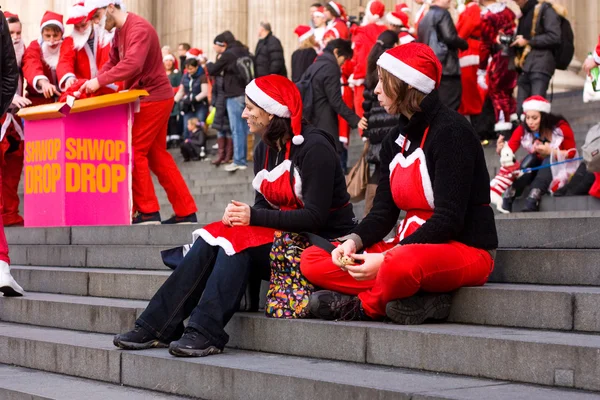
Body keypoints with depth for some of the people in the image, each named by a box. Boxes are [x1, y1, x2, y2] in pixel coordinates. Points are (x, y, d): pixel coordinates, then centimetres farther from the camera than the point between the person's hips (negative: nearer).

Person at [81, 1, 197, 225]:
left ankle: (148, 212, 0)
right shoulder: (120, 32, 12)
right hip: (147, 98, 10)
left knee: (134, 152, -6)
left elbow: (132, 64, -33)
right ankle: (186, 212, 14)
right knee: (157, 154, 11)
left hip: (153, 98, -10)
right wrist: (93, 82, -2)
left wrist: (100, 81, -29)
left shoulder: (138, 29, -20)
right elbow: (113, 62, 15)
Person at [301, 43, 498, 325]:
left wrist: (385, 259, -27)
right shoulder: (395, 142, 13)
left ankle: (363, 306, -8)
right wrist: (353, 241, -14)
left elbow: (448, 221, -20)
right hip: (412, 246, 9)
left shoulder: (450, 132, -13)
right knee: (312, 260, -1)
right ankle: (418, 300, -15)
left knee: (400, 263, -42)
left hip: (465, 249, -9)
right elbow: (384, 211, 7)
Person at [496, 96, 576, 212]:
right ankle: (506, 202, -36)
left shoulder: (561, 127, -19)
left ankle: (531, 203, -46)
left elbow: (572, 154, -12)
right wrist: (501, 150, -47)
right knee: (531, 158, -27)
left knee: (549, 160, -31)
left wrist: (550, 151, -27)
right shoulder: (523, 129, -14)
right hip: (537, 170, 2)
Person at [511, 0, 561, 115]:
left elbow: (554, 37, -11)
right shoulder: (523, 15, 24)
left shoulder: (544, 10, 0)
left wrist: (528, 41, -7)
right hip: (524, 68, 8)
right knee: (521, 110, 2)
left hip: (540, 65, -8)